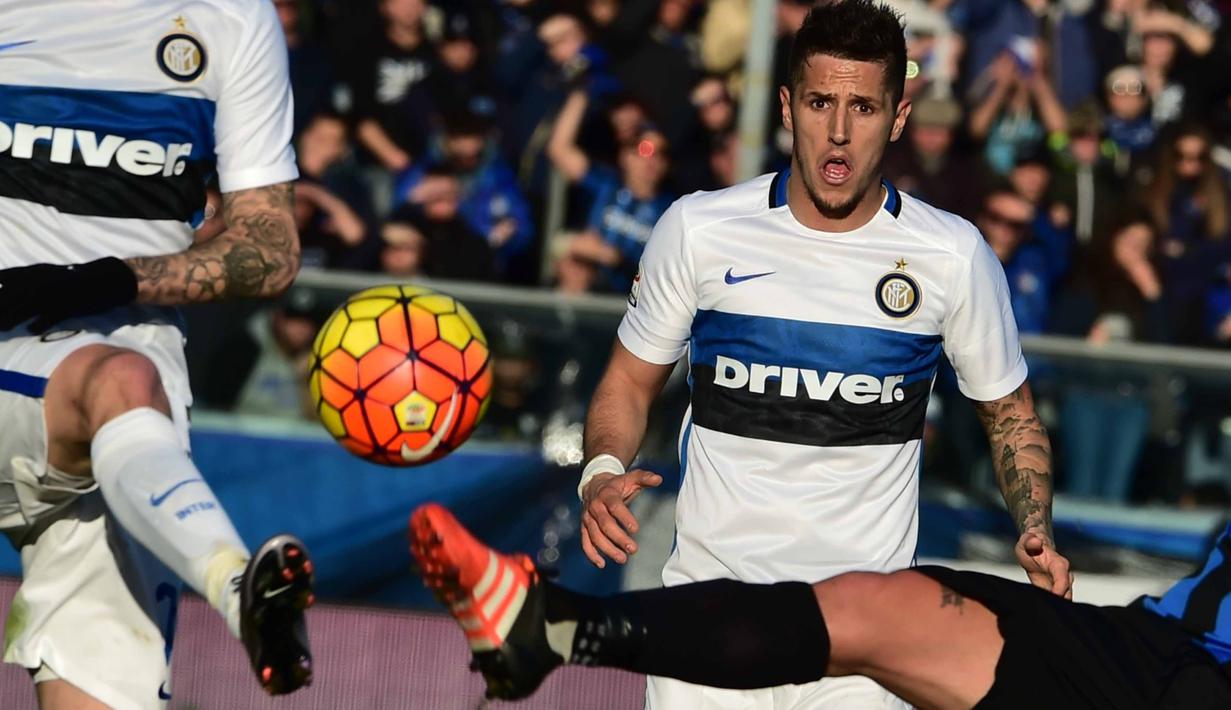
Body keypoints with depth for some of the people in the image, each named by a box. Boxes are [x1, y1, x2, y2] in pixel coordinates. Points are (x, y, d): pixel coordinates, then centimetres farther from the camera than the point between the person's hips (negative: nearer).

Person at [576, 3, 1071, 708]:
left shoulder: (955, 256, -3)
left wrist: (1036, 533, -7)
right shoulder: (697, 229, -4)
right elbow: (631, 381, 8)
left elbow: (1010, 413, 10)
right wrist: (603, 474, -12)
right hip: (711, 587, 0)